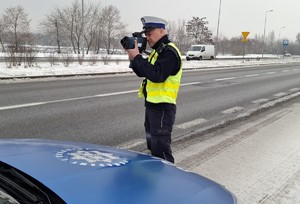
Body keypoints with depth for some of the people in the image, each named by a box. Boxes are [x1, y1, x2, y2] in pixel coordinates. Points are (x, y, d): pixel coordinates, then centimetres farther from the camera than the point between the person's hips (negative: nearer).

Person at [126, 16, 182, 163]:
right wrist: (133, 58, -2)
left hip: (162, 108, -10)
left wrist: (137, 57, -22)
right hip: (152, 106, 10)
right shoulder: (157, 51, 16)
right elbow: (142, 72, 16)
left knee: (161, 150, -6)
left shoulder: (169, 52, -16)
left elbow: (157, 75, -29)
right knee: (153, 147, 21)